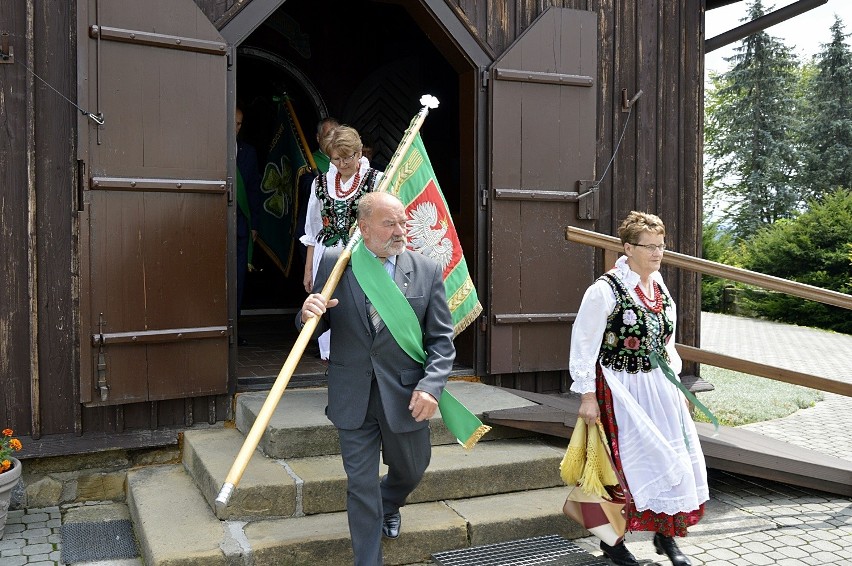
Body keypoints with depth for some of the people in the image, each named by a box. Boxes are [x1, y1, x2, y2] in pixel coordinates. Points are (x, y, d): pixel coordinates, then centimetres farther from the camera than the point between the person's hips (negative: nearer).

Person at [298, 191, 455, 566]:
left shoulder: (427, 270, -5)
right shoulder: (333, 264, -4)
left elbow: (441, 338, -3)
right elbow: (317, 325, 3)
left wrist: (431, 385, -17)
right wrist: (308, 314, -21)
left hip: (405, 395, 1)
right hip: (353, 397, -1)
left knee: (411, 470, 23)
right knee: (361, 484, 9)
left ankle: (389, 507, 58)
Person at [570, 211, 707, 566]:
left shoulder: (658, 285, 6)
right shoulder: (606, 290, -17)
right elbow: (583, 345, -15)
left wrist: (673, 377, 13)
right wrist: (587, 396, -15)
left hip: (660, 387, 7)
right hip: (622, 389, -7)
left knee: (678, 459, 9)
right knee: (627, 462, 2)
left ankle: (666, 535, 29)